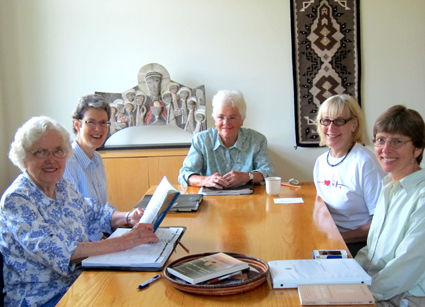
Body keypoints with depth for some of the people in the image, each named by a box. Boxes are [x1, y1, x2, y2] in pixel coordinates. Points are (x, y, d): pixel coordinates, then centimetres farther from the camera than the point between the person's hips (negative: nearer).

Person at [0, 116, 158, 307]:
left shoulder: (63, 186, 4)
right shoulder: (16, 200, -17)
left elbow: (93, 215, 16)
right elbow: (56, 252, -27)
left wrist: (128, 217, -5)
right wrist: (124, 242, -30)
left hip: (77, 279, 7)